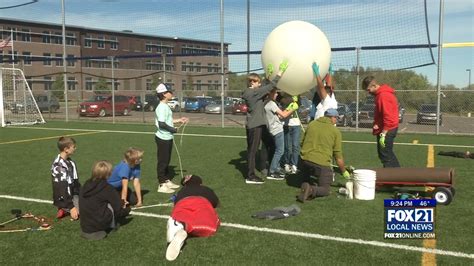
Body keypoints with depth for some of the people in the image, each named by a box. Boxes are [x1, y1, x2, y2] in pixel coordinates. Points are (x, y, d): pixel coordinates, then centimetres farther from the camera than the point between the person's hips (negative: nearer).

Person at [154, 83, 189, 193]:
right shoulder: (162, 107, -19)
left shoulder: (166, 106, 12)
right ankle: (162, 185, 6)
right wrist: (173, 129, -15)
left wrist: (179, 120, 17)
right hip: (163, 138, -10)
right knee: (162, 161, -2)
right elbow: (162, 124, -25)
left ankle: (167, 181, 30)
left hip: (167, 138, 10)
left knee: (166, 161, 18)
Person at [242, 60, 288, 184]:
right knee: (252, 150, -5)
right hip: (255, 126, -10)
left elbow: (265, 89, 23)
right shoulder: (254, 92, -15)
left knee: (252, 150, 13)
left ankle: (251, 174, 20)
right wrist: (280, 73, -14)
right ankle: (250, 176, 0)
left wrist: (268, 76, 14)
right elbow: (269, 87, -18)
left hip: (253, 125, 10)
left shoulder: (252, 93, 12)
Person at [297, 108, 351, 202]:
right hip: (322, 164, -4)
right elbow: (338, 156, 3)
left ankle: (308, 187, 5)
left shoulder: (311, 124, 10)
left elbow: (302, 143, 17)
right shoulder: (335, 131, 1)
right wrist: (344, 171, 16)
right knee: (325, 190, 8)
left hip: (305, 160, 4)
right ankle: (311, 190, -20)